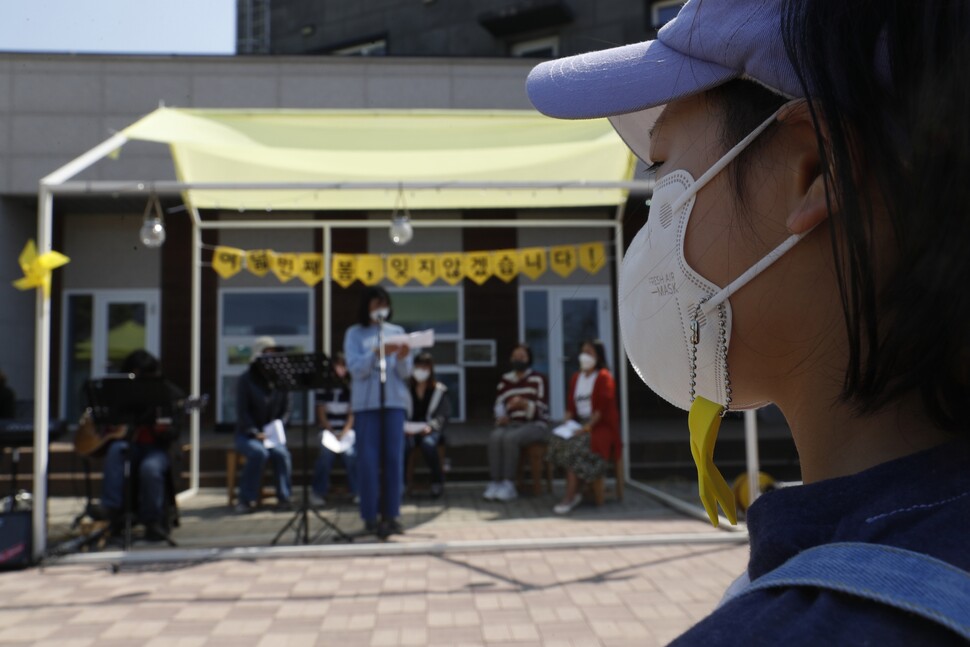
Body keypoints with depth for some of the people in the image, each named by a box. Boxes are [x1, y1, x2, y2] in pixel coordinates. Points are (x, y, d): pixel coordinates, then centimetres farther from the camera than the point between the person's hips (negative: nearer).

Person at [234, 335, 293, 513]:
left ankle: (283, 497, -19)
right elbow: (242, 412, -7)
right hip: (247, 434, -2)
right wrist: (256, 433, -20)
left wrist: (277, 430, -10)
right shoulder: (245, 380, -3)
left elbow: (286, 410, 7)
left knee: (282, 454, -28)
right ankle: (246, 499, -21)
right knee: (259, 453, -32)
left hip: (273, 434, 2)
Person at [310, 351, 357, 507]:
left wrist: (343, 434, -12)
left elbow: (352, 414, 1)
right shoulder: (324, 386, 4)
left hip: (346, 429, 0)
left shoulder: (351, 387, 4)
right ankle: (318, 492, -15)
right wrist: (331, 433, -10)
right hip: (328, 429, 0)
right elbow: (321, 414, 1)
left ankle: (357, 491, -12)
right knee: (326, 452, -27)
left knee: (349, 452, -27)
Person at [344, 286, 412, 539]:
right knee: (369, 459, -3)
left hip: (394, 400, 2)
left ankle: (391, 515, 7)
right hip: (366, 402, -2)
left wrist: (402, 358, -15)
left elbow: (405, 373, 6)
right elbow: (356, 370, -7)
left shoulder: (397, 332, 11)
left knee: (393, 458, 0)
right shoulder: (355, 334, 5)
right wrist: (377, 352, -20)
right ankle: (370, 516, 5)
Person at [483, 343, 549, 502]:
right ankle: (495, 482, -28)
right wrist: (500, 416, -13)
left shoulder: (538, 379, 1)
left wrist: (524, 404, -24)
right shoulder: (505, 380, 15)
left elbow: (541, 410, -6)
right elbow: (499, 404, 8)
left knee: (510, 438, -34)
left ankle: (508, 484, -28)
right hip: (512, 424, 4)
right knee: (495, 437, -30)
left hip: (535, 425, -4)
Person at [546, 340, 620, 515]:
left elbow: (602, 408, -11)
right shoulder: (576, 378, 19)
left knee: (576, 446, -32)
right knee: (559, 440, -24)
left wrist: (587, 427, -21)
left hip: (600, 426, -6)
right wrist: (566, 423, -4)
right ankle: (577, 492, -21)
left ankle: (570, 497, -32)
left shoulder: (604, 377, -2)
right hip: (579, 423, 6)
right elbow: (570, 406, 16)